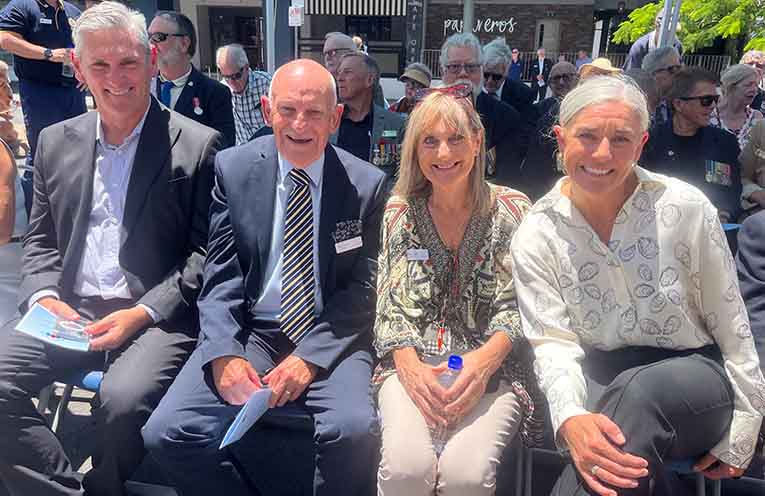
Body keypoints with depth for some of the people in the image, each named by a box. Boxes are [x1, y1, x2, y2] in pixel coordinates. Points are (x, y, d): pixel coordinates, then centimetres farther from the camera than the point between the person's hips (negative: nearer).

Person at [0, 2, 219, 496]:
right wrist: (44, 297, -3)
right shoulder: (56, 142, 14)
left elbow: (206, 252, -5)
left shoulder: (197, 145, -2)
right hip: (67, 312, 5)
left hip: (155, 319, -4)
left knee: (125, 401, -29)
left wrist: (142, 314, -14)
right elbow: (40, 241, 17)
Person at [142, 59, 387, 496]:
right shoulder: (233, 169, 2)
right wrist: (224, 354, -14)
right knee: (167, 433, -18)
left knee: (354, 429, -29)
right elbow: (221, 277, 1)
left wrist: (311, 357, -14)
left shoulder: (368, 184, -1)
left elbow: (361, 288, -2)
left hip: (329, 338, -1)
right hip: (250, 331, 2)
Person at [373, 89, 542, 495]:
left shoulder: (512, 209, 3)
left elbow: (518, 306, 1)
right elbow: (389, 306, 5)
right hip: (411, 360, 1)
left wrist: (485, 359, -17)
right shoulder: (398, 211, 7)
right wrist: (409, 364, -13)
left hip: (493, 366, 0)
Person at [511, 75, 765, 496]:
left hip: (695, 379, 0)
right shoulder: (535, 236, -6)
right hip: (604, 386, 0)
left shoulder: (685, 208, -10)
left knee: (637, 391, -34)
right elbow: (554, 343, -11)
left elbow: (731, 327, -2)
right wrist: (570, 418, -31)